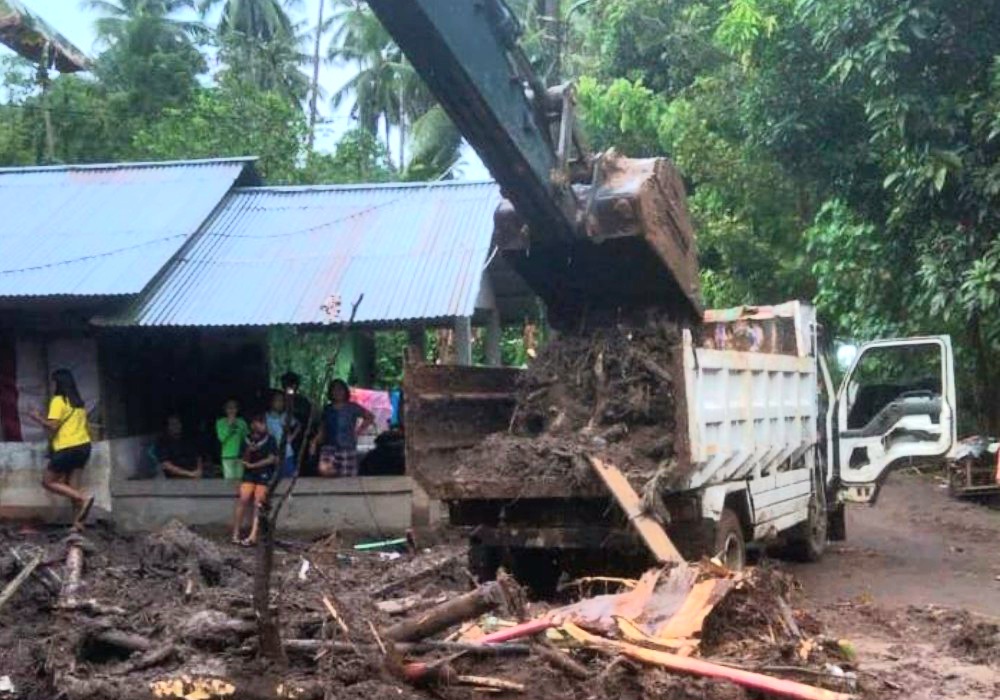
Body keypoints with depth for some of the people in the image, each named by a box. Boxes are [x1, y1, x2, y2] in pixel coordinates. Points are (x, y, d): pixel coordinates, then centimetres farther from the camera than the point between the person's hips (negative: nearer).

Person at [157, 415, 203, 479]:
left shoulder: (189, 441, 16)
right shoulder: (163, 444, 0)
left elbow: (198, 458, 18)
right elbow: (166, 466, -8)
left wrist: (199, 471, -3)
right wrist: (189, 473, -11)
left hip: (195, 478, 4)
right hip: (176, 480, -4)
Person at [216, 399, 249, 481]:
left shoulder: (241, 422, 7)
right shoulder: (221, 422, 2)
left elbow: (247, 437, 5)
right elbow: (221, 437, -8)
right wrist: (229, 425, -11)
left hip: (240, 455, 2)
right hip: (228, 455, -2)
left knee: (239, 477, 2)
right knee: (229, 478, -5)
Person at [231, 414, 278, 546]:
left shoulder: (270, 440, -1)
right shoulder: (248, 440, 7)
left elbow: (271, 459, -6)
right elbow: (245, 461, 10)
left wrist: (252, 465, -7)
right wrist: (248, 452, -12)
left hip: (264, 475, -2)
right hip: (249, 474, 2)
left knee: (258, 502, -15)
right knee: (243, 500, -14)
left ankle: (253, 536, -22)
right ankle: (235, 534, -11)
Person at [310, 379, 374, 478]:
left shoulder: (352, 408, 2)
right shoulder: (327, 409, 10)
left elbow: (370, 417, 9)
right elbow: (322, 431, 14)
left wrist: (358, 431, 2)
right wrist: (315, 442, -2)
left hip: (348, 448, -1)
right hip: (329, 447, 1)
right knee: (324, 470, -25)